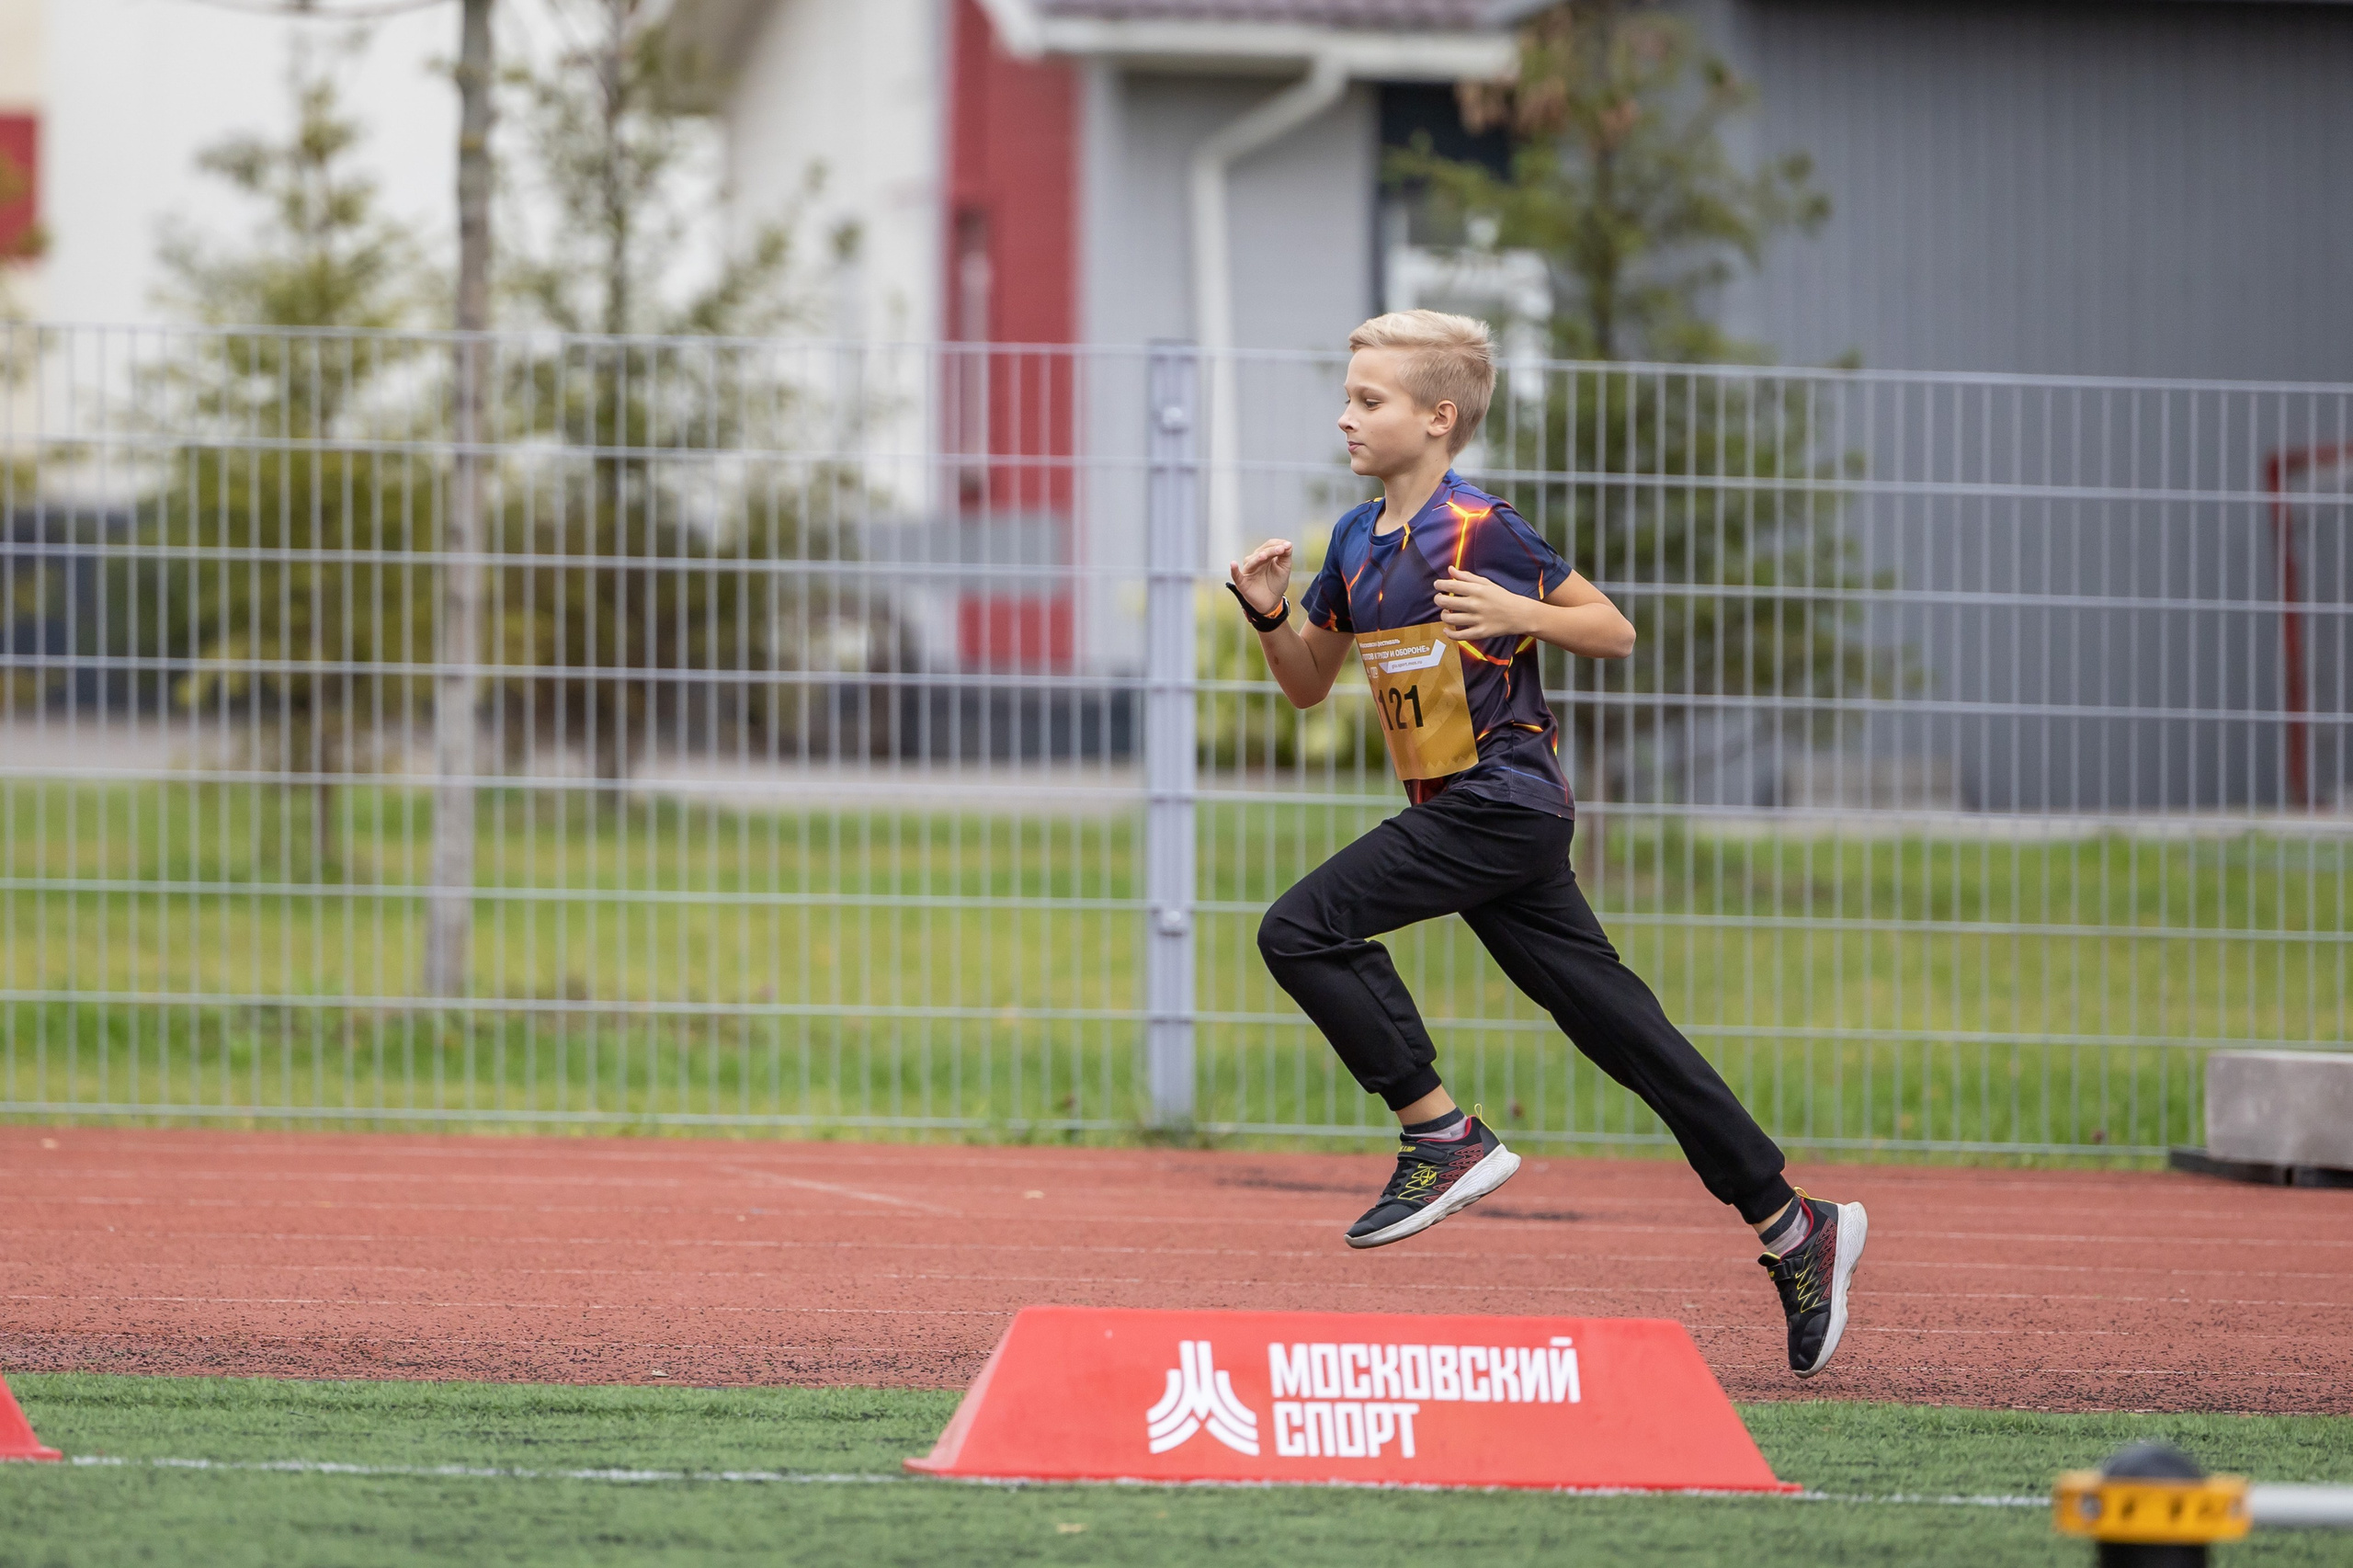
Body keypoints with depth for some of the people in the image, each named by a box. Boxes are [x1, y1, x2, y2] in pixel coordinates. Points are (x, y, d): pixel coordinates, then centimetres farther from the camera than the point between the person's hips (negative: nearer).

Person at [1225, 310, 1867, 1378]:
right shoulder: (1358, 541, 12)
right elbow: (1307, 686, 22)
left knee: (1301, 930, -15)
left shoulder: (1479, 530, -11)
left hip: (1503, 799, -8)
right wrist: (1270, 616, 3)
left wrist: (1515, 616, -22)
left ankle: (1444, 1136, -8)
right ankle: (1790, 1224, 10)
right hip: (1464, 811, 8)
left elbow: (1615, 633, -7)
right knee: (1615, 1025, 7)